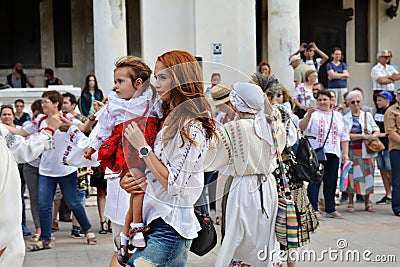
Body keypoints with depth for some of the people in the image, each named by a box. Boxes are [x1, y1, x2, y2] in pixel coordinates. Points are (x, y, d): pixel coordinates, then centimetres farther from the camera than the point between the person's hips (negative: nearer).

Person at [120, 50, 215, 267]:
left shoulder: (191, 127, -16)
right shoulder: (168, 118, 12)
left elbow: (173, 185, -19)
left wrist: (142, 147, -15)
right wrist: (128, 180, 4)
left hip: (170, 226, -9)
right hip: (155, 218, 9)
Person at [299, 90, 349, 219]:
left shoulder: (338, 116, 17)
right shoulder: (313, 114, 3)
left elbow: (344, 136, 17)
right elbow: (302, 127, -12)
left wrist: (345, 153, 9)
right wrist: (308, 115, -27)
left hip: (333, 155, 4)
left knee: (331, 182, 8)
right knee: (314, 181, -6)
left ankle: (330, 209, 18)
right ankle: (314, 210, -2)